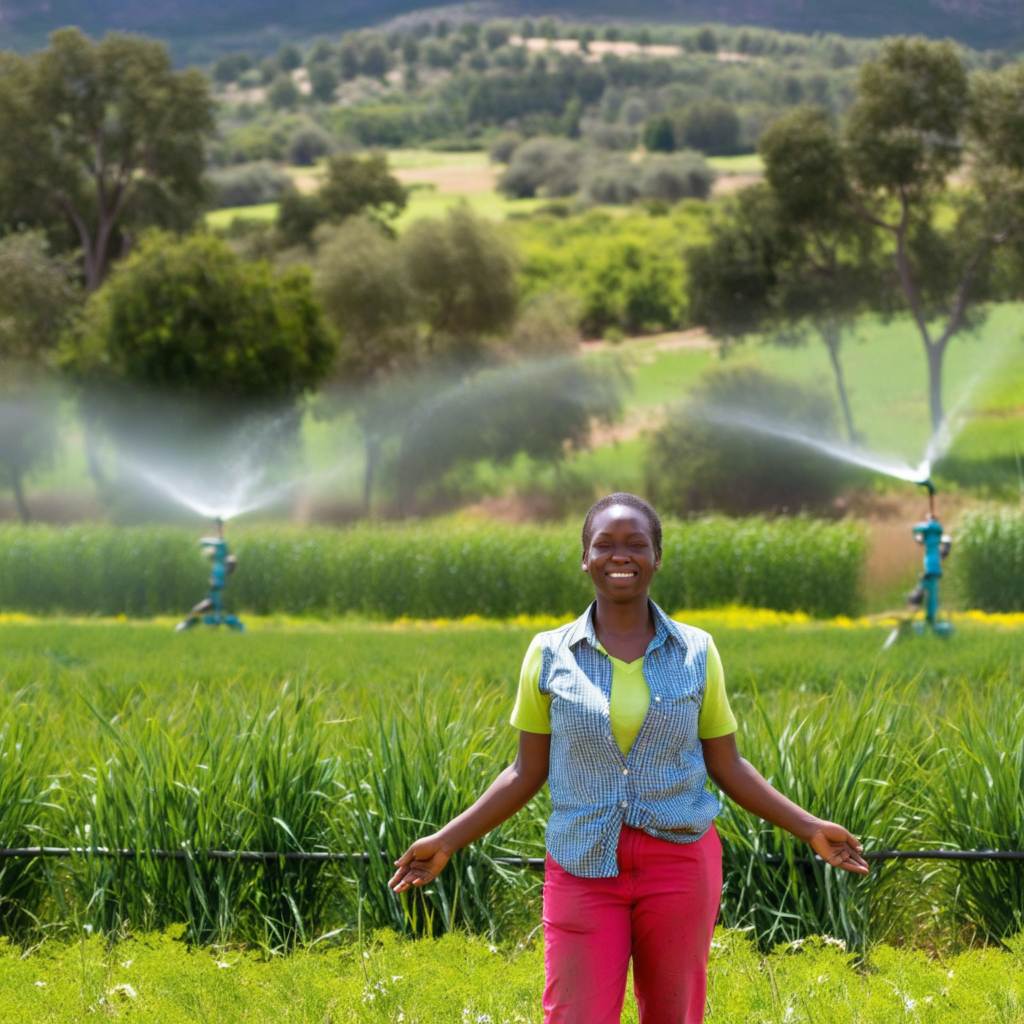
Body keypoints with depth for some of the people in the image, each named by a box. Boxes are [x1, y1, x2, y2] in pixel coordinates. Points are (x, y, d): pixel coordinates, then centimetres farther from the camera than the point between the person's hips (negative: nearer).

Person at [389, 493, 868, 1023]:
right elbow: (528, 772, 6)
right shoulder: (549, 655, 1)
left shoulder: (696, 652, 2)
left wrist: (809, 828, 1)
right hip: (585, 869, -1)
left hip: (680, 864, 1)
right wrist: (447, 840, 0)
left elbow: (726, 766, 8)